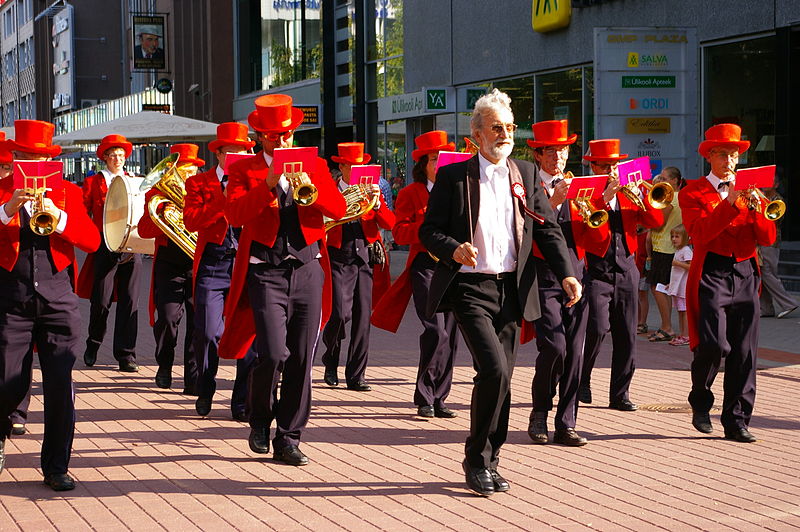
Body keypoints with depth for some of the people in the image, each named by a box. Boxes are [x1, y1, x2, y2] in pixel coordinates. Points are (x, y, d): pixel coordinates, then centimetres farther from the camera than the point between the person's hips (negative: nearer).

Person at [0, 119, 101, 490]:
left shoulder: (68, 193, 11)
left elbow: (92, 241, -1)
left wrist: (59, 219, -14)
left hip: (58, 299, 1)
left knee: (60, 386, -3)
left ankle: (56, 466, 9)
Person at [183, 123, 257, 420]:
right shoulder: (199, 183, 8)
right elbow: (191, 221, -8)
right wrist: (225, 197, -13)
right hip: (212, 265, -1)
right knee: (207, 332, -6)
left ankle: (242, 403, 6)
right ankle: (205, 391, 19)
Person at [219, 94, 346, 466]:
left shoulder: (315, 166, 15)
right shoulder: (244, 171, 8)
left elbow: (339, 209, 4)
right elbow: (233, 213, -8)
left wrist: (312, 190, -13)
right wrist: (268, 184, -17)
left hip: (308, 271, 3)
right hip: (266, 272, -3)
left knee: (301, 359, 1)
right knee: (273, 354, -14)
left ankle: (288, 440, 11)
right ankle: (260, 420, 13)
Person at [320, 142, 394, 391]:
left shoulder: (371, 191, 12)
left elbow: (389, 223, 1)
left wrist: (376, 202, -13)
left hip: (365, 258, 3)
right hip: (339, 260, -3)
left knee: (363, 316, -1)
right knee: (340, 313, -12)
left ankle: (356, 376, 6)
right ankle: (331, 360, 16)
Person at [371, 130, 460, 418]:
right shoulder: (410, 194, 5)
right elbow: (400, 232, -4)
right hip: (425, 265, -4)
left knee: (450, 334, 2)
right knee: (436, 331, -16)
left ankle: (438, 398, 10)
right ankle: (424, 398, -5)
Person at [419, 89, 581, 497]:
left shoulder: (525, 175, 10)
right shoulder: (453, 177, -1)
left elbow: (548, 229, 8)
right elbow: (428, 231, -1)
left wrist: (566, 273, -6)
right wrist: (453, 249, -22)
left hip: (512, 289, 4)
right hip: (471, 287, -4)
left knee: (501, 376, 7)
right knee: (494, 370, -18)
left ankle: (488, 461, 22)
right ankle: (476, 459, -1)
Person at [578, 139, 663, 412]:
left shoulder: (629, 195, 15)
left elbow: (656, 222, 3)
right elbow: (582, 221, -18)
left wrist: (641, 195, -10)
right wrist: (606, 196, -24)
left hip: (626, 269, 5)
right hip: (597, 269, -4)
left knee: (627, 336, 3)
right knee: (598, 327, -18)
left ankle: (620, 394, 11)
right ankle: (582, 379, 5)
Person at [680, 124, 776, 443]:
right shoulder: (693, 193, 5)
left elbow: (767, 238, 7)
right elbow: (699, 233, -11)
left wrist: (758, 209, -11)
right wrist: (730, 203, -17)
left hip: (746, 275, 4)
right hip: (711, 275, -4)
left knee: (745, 352, 0)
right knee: (713, 345, -16)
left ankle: (736, 421, 7)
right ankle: (700, 403, 10)